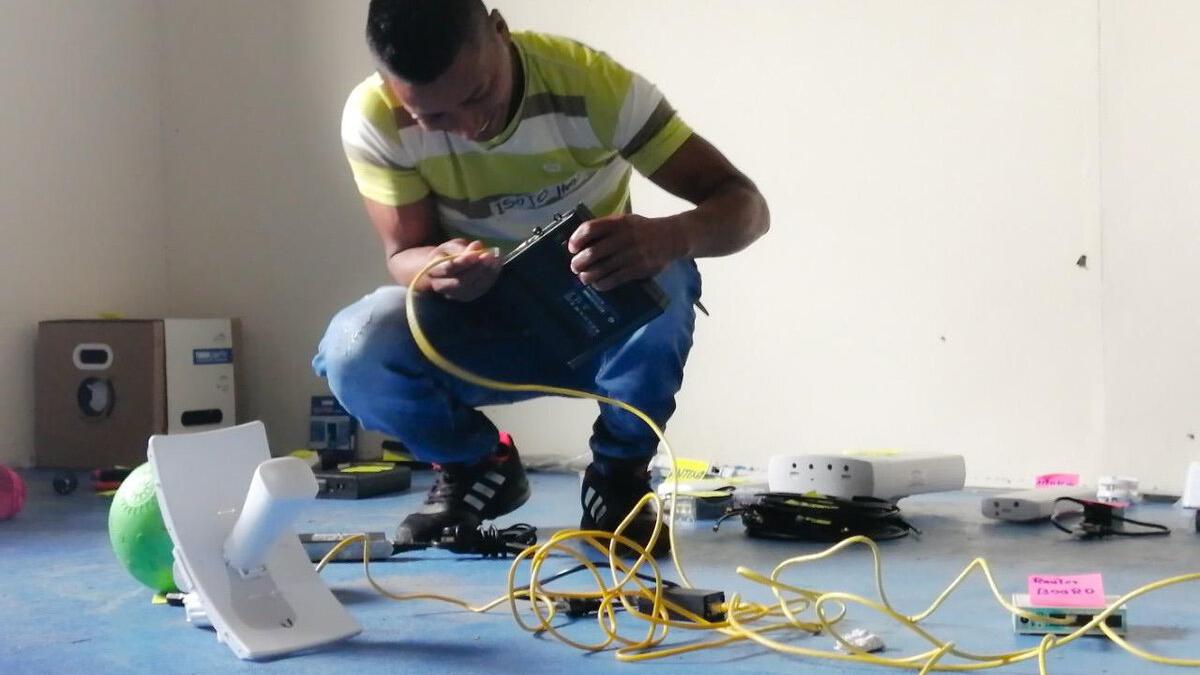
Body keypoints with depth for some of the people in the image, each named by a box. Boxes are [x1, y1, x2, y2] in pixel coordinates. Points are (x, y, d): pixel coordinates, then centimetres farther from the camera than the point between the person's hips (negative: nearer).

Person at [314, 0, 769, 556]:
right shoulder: (373, 117, -20)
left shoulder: (590, 81, -25)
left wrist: (667, 237, -49)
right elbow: (404, 255, -13)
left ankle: (618, 475, -6)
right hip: (478, 330, 1)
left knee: (662, 280, -35)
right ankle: (477, 468, 4)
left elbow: (747, 206, -24)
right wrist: (439, 267, -39)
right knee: (354, 351, -29)